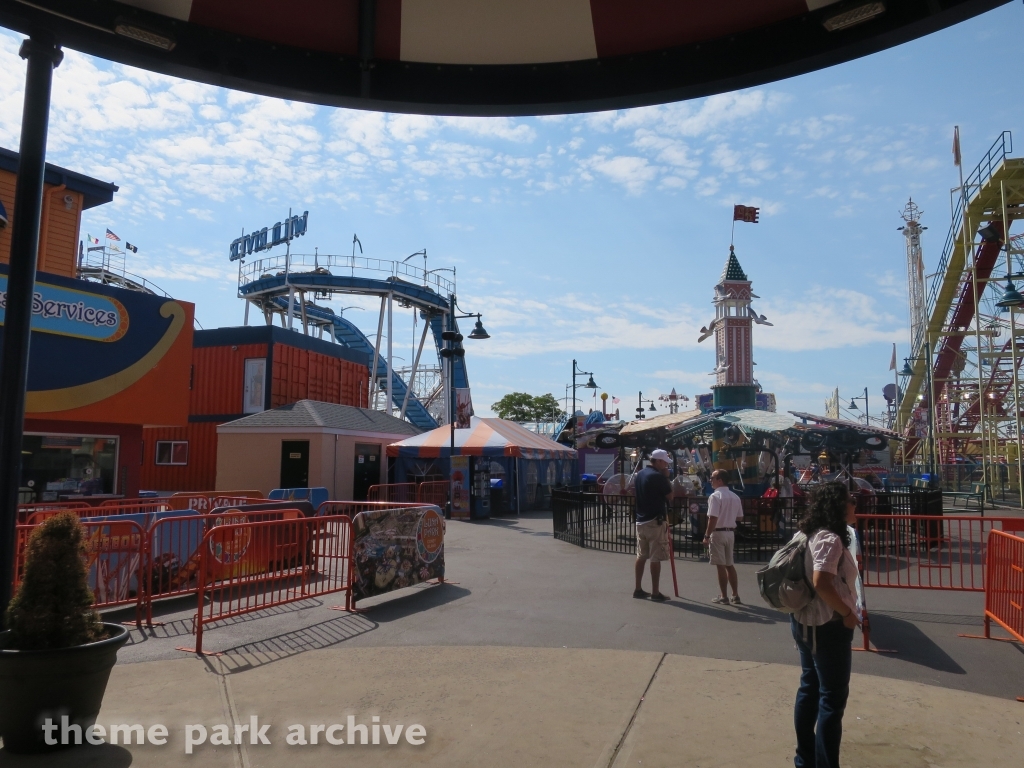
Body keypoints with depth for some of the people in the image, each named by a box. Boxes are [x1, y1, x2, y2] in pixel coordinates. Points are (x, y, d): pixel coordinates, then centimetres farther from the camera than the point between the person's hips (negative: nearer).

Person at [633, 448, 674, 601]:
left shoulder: (640, 474, 9)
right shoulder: (658, 476, -15)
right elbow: (670, 496, -7)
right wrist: (666, 477, -2)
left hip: (641, 520, 8)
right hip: (655, 521, -8)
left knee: (641, 556, 13)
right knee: (656, 558, -2)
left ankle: (638, 589, 17)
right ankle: (655, 592, 2)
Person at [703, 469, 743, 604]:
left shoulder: (715, 496, -15)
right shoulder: (735, 497, 7)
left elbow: (713, 519, -20)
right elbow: (739, 517, 12)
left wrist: (706, 536, -15)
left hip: (718, 533, -7)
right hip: (731, 532, 7)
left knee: (721, 565, 0)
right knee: (730, 565, 15)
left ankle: (723, 596, 6)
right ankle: (735, 595, 18)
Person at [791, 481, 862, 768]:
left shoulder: (813, 534, 9)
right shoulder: (830, 539, -20)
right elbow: (822, 584, -31)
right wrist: (848, 613, -17)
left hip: (806, 622, 10)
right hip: (828, 627, -10)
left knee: (810, 688, 18)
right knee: (833, 698, 2)